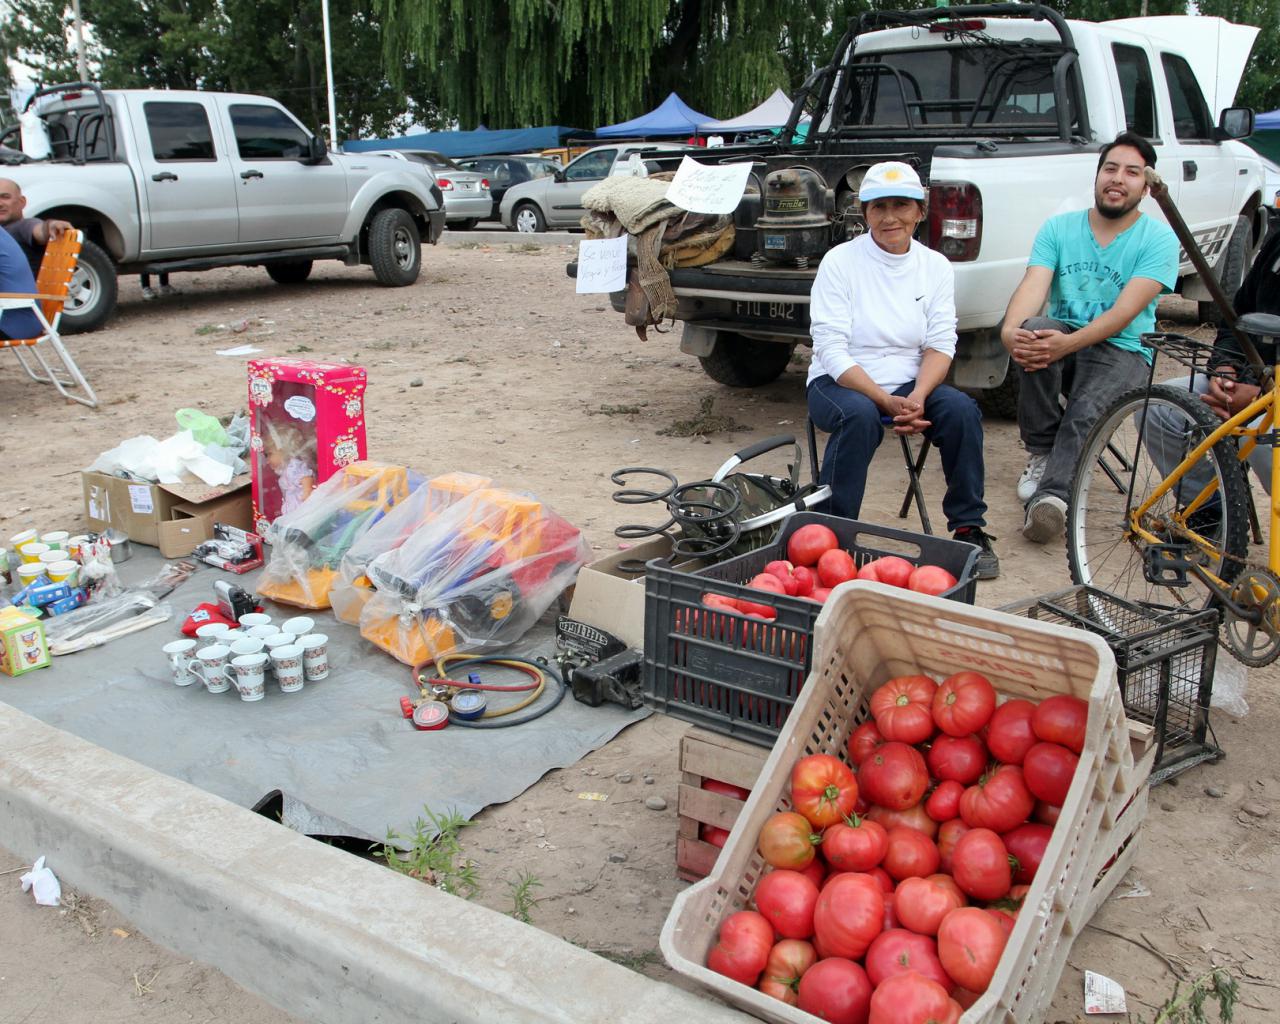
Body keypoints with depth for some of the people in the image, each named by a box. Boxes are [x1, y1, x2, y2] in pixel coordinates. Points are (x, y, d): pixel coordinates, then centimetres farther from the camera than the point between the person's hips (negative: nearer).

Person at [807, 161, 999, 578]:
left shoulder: (936, 267, 5)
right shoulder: (840, 262, -8)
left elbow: (940, 344, 0)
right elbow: (831, 348, -14)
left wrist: (917, 396, -21)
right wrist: (886, 401, -24)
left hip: (909, 387, 4)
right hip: (840, 383, -3)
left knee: (962, 410, -24)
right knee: (860, 416, -36)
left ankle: (969, 529, -10)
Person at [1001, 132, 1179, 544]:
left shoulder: (1159, 239, -3)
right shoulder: (1059, 227, 7)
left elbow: (1124, 312, -16)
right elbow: (1033, 286, -9)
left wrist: (1068, 343, -32)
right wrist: (1010, 330, -32)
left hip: (1121, 351, -3)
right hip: (1062, 341, 3)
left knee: (1085, 412, -33)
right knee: (1031, 331, -31)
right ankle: (1041, 453, -19)